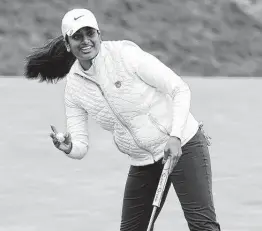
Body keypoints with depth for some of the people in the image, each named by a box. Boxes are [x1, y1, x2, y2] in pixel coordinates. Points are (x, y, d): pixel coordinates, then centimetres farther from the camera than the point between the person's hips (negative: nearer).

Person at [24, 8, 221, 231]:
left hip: (181, 145, -6)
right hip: (142, 161, 6)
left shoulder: (125, 54, -17)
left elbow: (181, 89, -12)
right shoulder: (73, 87, -1)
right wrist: (69, 148, -27)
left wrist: (175, 136, -23)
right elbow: (81, 147, -2)